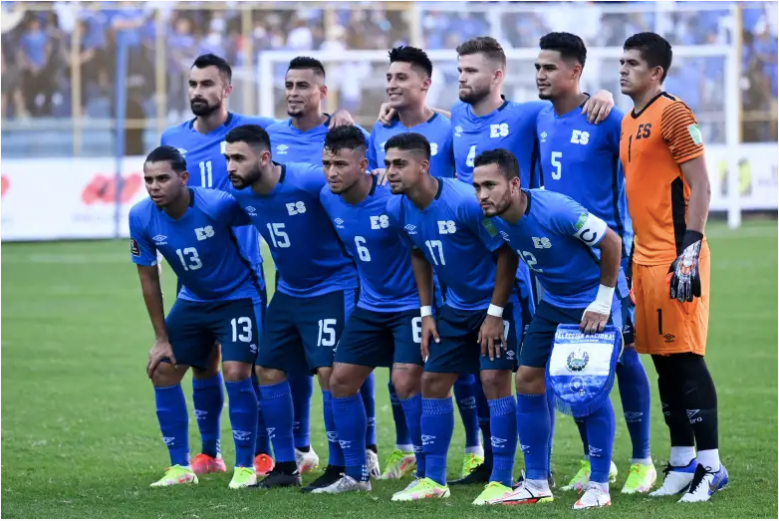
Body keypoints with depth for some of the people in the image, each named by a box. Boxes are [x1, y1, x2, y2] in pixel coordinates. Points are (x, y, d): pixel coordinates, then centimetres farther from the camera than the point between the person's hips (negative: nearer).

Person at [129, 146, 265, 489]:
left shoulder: (218, 205, -30)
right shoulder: (142, 217, -16)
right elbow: (148, 278, -4)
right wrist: (162, 338, -1)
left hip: (238, 296, -5)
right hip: (193, 300, 5)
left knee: (235, 372, -19)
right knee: (162, 371, 1)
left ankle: (245, 467, -4)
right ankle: (180, 467, 14)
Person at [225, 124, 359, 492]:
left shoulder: (308, 182, -26)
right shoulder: (241, 194, -5)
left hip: (332, 287, -7)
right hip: (289, 291, 7)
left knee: (328, 371, -14)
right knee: (268, 370, 6)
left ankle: (339, 467, -3)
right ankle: (285, 466, 16)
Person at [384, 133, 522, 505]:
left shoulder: (465, 202, -28)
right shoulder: (399, 209, -7)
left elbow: (507, 252, -21)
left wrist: (495, 313, -19)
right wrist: (426, 313, 8)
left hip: (497, 301, -7)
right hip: (457, 305, 7)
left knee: (494, 379, -15)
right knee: (433, 381, 7)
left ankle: (501, 481, -9)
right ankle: (434, 479, 16)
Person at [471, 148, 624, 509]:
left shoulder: (556, 211, -31)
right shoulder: (492, 219, -10)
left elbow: (611, 242, -22)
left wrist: (602, 303, -18)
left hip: (592, 303, -7)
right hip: (553, 304, 7)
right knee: (528, 381, 2)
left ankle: (599, 486, 0)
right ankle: (536, 484, 11)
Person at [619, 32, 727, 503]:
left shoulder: (673, 114, -9)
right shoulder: (628, 123, 17)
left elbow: (700, 188, -13)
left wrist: (690, 251, -19)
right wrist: (627, 257, 21)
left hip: (675, 257, -8)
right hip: (644, 259, 8)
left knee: (686, 358, -8)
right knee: (664, 363, 9)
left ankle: (711, 465, -6)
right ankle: (683, 463, 14)